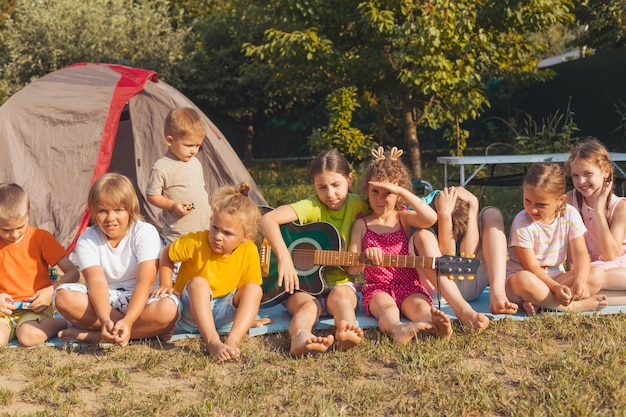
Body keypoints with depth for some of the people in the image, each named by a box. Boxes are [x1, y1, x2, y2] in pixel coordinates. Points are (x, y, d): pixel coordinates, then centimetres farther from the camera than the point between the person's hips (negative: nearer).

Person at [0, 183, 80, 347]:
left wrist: (52, 291, -21)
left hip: (36, 306, -1)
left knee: (29, 336, -33)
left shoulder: (40, 237, 0)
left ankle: (63, 322, -5)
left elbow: (72, 272, -4)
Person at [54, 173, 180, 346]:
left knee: (168, 308, -35)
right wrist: (105, 319, -41)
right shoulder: (87, 240, -7)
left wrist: (128, 320, -38)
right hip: (103, 300, 2)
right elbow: (97, 281, -21)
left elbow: (145, 282, -23)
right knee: (63, 296, -27)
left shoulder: (146, 233, -13)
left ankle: (91, 335, -27)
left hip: (137, 300, -2)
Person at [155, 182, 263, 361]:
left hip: (223, 312, 2)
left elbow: (248, 289, -2)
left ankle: (232, 340, -40)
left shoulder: (250, 251, -13)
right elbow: (166, 255, -2)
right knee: (198, 282, -34)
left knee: (254, 289, -23)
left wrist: (249, 314, -11)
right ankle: (212, 342, -50)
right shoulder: (196, 242, -19)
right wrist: (166, 285, -7)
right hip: (191, 309, -2)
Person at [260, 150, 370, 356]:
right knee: (308, 305, -33)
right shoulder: (312, 207, -10)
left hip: (340, 282, 2)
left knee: (340, 296, -33)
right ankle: (300, 337, -65)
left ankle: (347, 333, -62)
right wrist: (284, 257, -33)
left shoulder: (358, 206, -1)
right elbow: (268, 219, -24)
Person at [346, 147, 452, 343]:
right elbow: (351, 268, 6)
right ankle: (398, 330, -69)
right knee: (387, 307, -35)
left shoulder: (404, 218, 9)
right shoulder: (362, 224, 10)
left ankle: (434, 325, -65)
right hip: (378, 290, -1)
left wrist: (401, 191, -16)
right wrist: (365, 256, -18)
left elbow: (431, 217, -15)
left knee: (419, 305, -32)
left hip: (409, 288, 1)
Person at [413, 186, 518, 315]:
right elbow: (446, 258, -25)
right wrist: (444, 214, -35)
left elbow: (468, 256, -22)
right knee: (423, 236, -29)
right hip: (436, 288, -2)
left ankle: (497, 293, -35)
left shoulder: (469, 205, -9)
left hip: (470, 284, 3)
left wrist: (473, 208, -26)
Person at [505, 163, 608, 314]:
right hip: (518, 275, -4)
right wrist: (556, 288, -34)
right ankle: (575, 306, -27)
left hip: (556, 277, 5)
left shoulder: (570, 215, -6)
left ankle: (538, 302, -27)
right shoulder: (522, 223, -18)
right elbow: (531, 267, -18)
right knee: (524, 280, -41)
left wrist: (581, 280, -31)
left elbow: (580, 253, -10)